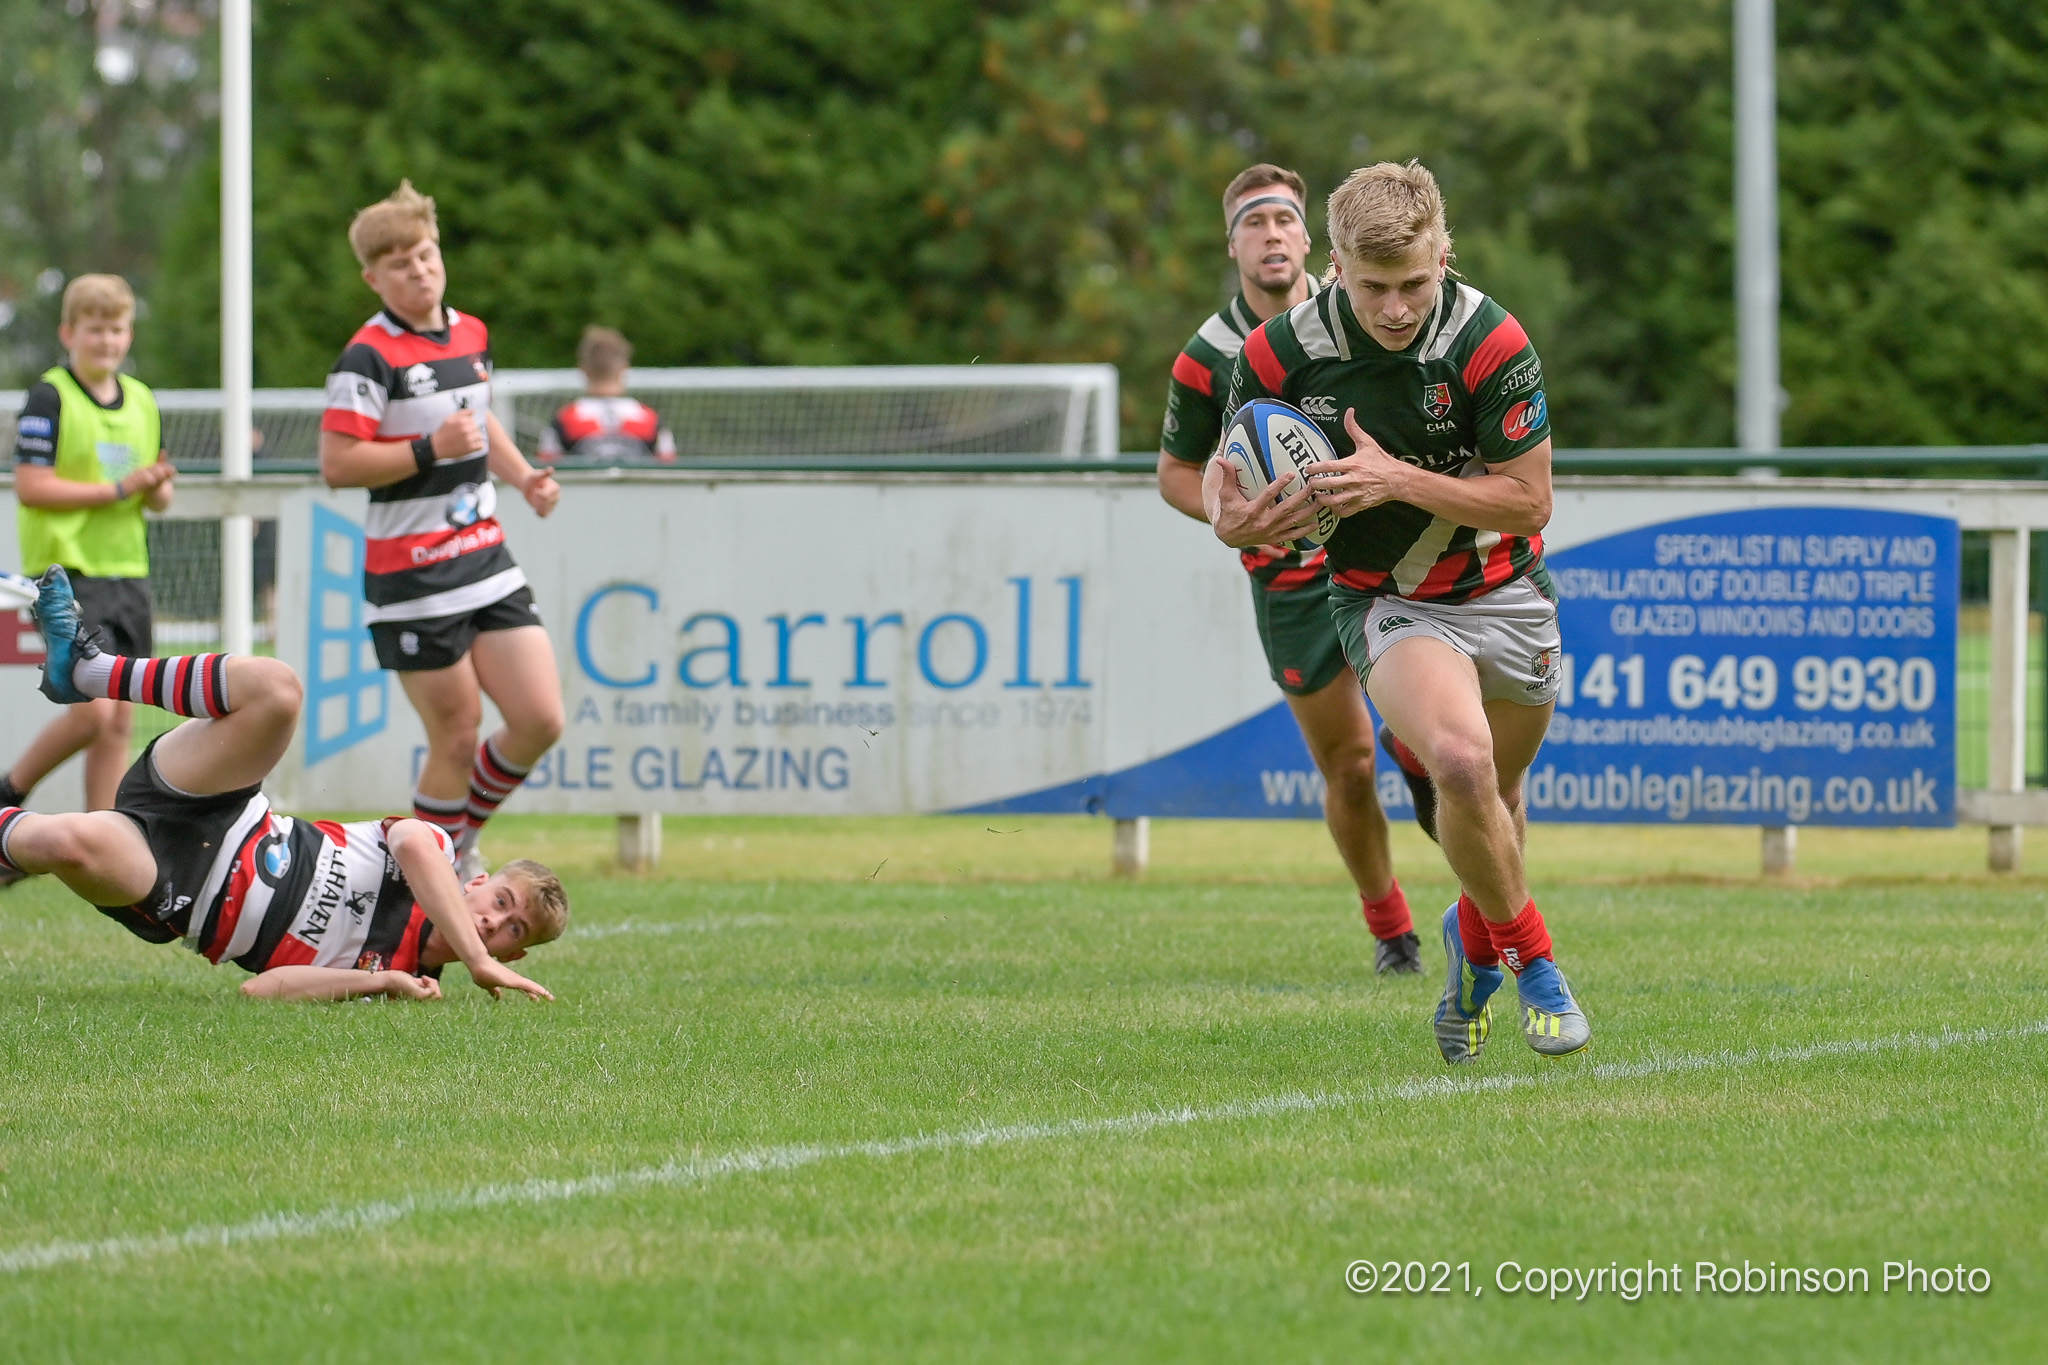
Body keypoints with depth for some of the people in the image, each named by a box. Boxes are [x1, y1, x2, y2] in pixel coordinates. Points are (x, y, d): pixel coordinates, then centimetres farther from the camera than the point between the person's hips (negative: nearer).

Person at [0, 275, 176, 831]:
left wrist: (158, 488, -5)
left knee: (118, 724, 4)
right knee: (92, 711, -17)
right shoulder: (49, 398, -8)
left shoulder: (142, 401, 13)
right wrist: (118, 490, -17)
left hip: (126, 574, 7)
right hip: (66, 572, -7)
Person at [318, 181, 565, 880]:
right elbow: (336, 464, -19)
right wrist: (430, 450, -23)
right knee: (456, 739, -4)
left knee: (541, 719, -1)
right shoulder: (369, 357, -13)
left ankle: (463, 833, 23)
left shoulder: (471, 335, 12)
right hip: (412, 578, -7)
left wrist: (521, 475, 14)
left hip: (485, 559, 7)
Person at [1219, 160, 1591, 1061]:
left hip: (1503, 590, 2)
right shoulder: (1281, 353, -18)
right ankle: (1530, 956, -6)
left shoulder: (1488, 341, -22)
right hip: (1385, 601, -1)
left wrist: (1401, 481, -29)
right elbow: (1224, 477, -1)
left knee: (1498, 790, 19)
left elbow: (1529, 498, -18)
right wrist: (1233, 511, -25)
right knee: (1461, 762, -27)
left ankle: (1475, 935, 50)